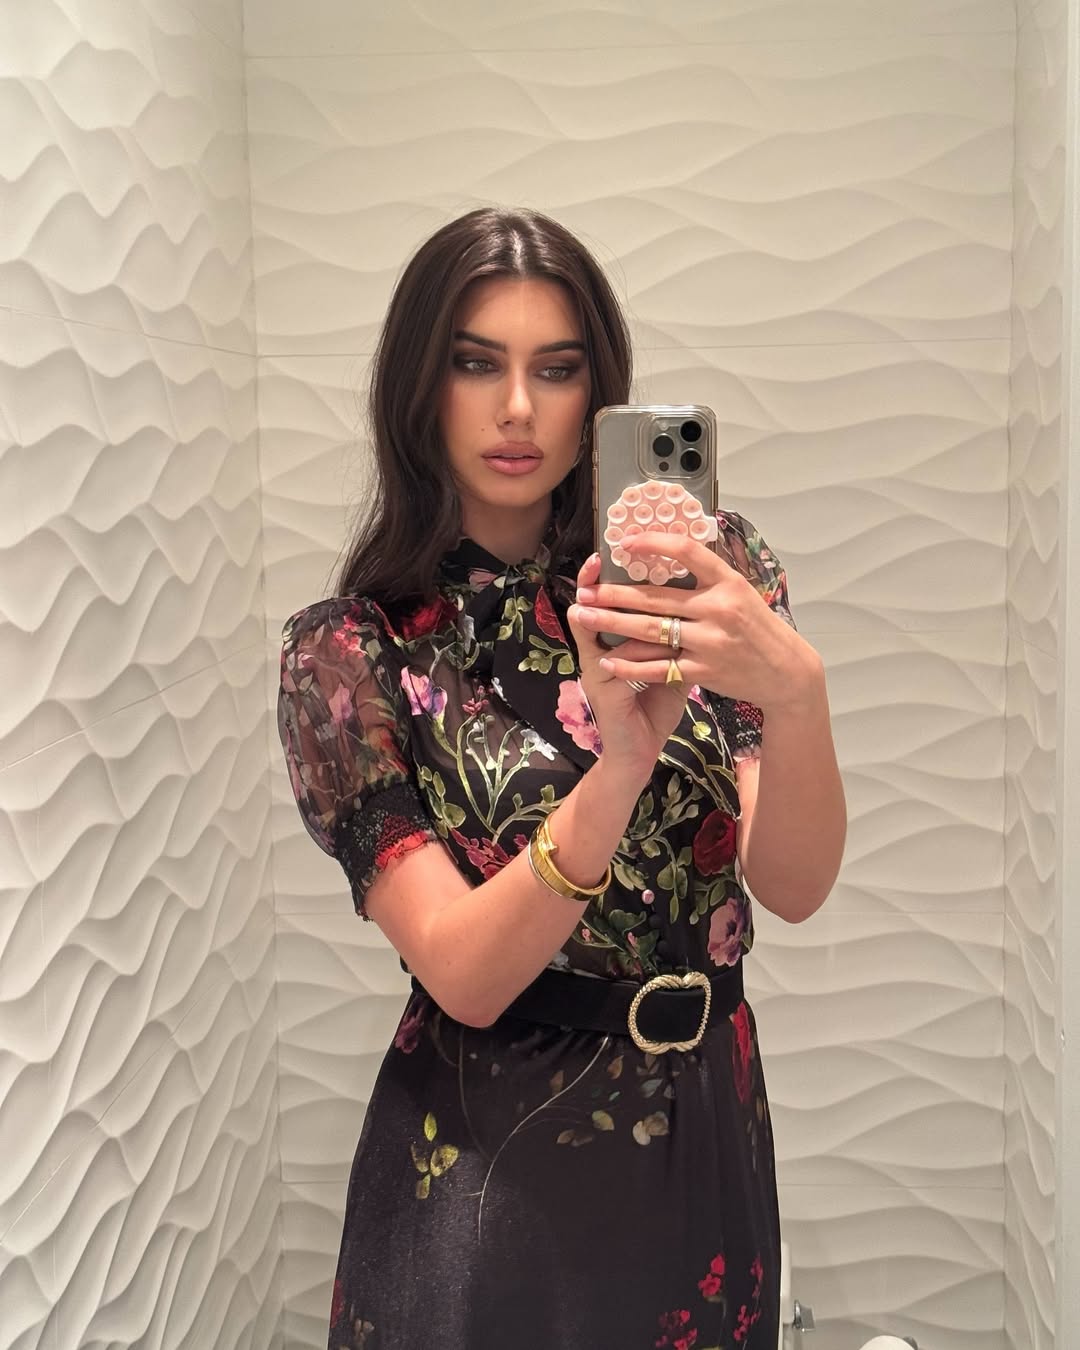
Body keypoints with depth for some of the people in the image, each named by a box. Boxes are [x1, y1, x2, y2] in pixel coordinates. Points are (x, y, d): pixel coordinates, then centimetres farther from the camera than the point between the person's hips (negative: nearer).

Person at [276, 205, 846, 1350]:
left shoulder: (705, 570, -6)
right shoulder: (348, 652, -11)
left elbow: (793, 888, -15)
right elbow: (464, 974, -20)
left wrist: (795, 688, -35)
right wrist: (618, 770, -37)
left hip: (707, 1128, 3)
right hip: (488, 1158, -2)